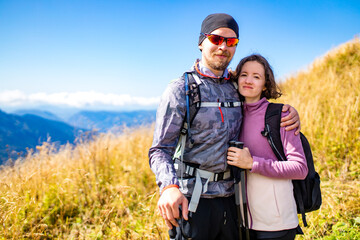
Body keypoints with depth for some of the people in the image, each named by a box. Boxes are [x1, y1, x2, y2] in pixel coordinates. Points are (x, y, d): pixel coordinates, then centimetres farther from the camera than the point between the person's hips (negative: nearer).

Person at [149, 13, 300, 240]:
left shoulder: (236, 88, 8)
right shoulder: (179, 90, -7)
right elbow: (160, 150, -10)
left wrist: (289, 112, 2)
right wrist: (169, 187, -30)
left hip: (230, 198, 5)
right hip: (193, 201, -5)